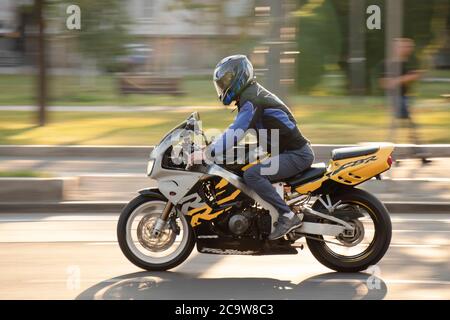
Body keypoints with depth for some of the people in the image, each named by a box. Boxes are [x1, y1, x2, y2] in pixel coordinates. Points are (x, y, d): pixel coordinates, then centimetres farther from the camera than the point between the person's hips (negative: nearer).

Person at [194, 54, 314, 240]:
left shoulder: (252, 100, -18)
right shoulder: (249, 95, 15)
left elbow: (235, 134, -26)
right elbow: (234, 129, 24)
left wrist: (205, 153, -25)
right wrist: (209, 145, 17)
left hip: (297, 154, -11)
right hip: (287, 152, 11)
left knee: (252, 174, -28)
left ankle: (288, 215, -25)